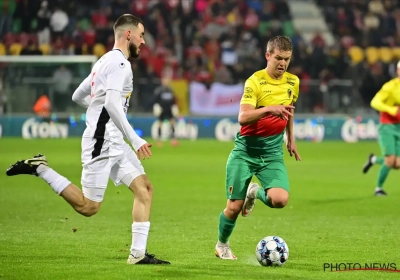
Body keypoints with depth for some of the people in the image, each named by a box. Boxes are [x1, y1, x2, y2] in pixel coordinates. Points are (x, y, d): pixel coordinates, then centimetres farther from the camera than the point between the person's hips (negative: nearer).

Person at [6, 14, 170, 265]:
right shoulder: (119, 63, -13)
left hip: (114, 142, 10)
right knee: (88, 206, -8)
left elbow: (77, 96, 26)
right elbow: (112, 103, -26)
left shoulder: (106, 61, 18)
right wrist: (135, 140, -27)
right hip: (102, 141, -10)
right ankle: (41, 169, 0)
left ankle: (138, 253, 1)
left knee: (145, 189, 3)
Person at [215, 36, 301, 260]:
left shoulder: (293, 82, 3)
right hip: (246, 149, -3)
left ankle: (256, 192, 16)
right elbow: (243, 117, -25)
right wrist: (268, 109, -40)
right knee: (234, 206, -3)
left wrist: (291, 139, 28)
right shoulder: (255, 81, -13)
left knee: (280, 199, -20)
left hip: (273, 151, 3)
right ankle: (222, 245, 27)